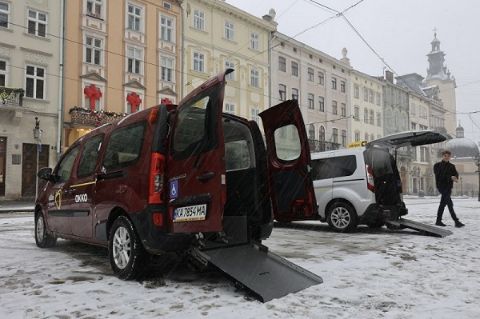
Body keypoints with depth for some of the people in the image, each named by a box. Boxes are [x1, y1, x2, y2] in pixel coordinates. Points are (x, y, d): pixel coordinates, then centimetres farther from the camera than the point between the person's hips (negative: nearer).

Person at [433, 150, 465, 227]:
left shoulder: (452, 166, 14)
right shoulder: (437, 165, -1)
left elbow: (456, 174, 1)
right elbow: (439, 176, -14)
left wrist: (455, 178, -24)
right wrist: (450, 177, -24)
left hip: (448, 186, 5)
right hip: (441, 186, -5)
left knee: (443, 203, 10)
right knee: (450, 204, -13)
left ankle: (438, 221, 18)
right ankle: (456, 221, -15)